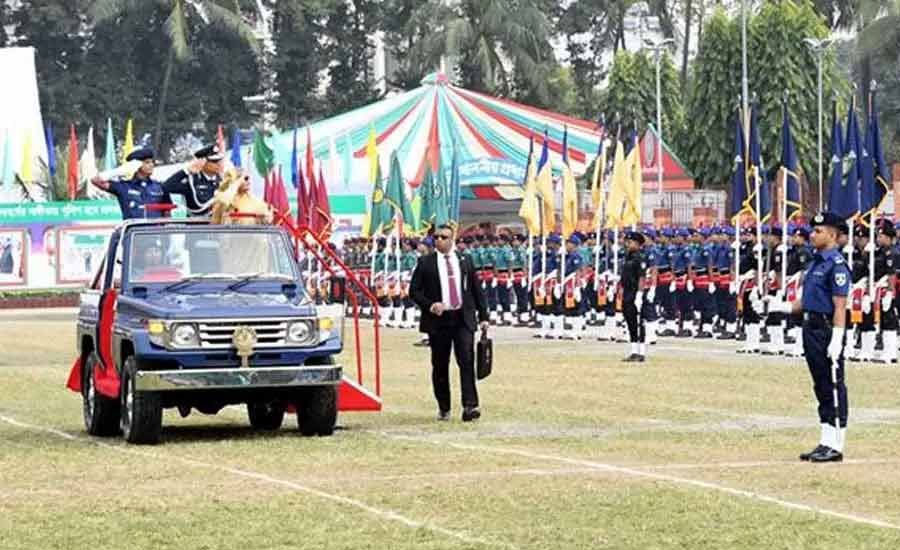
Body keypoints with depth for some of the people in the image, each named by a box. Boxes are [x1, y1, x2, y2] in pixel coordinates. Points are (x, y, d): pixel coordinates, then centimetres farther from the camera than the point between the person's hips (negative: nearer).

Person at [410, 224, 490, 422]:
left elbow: (476, 290, 14)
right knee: (440, 366, 5)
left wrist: (483, 316, 9)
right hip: (438, 320, 0)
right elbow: (414, 290, 3)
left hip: (463, 319, 1)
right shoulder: (425, 263, 4)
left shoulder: (465, 262, 11)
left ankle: (470, 406, -17)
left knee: (467, 361, -12)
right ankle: (443, 408, 17)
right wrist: (430, 305, -13)